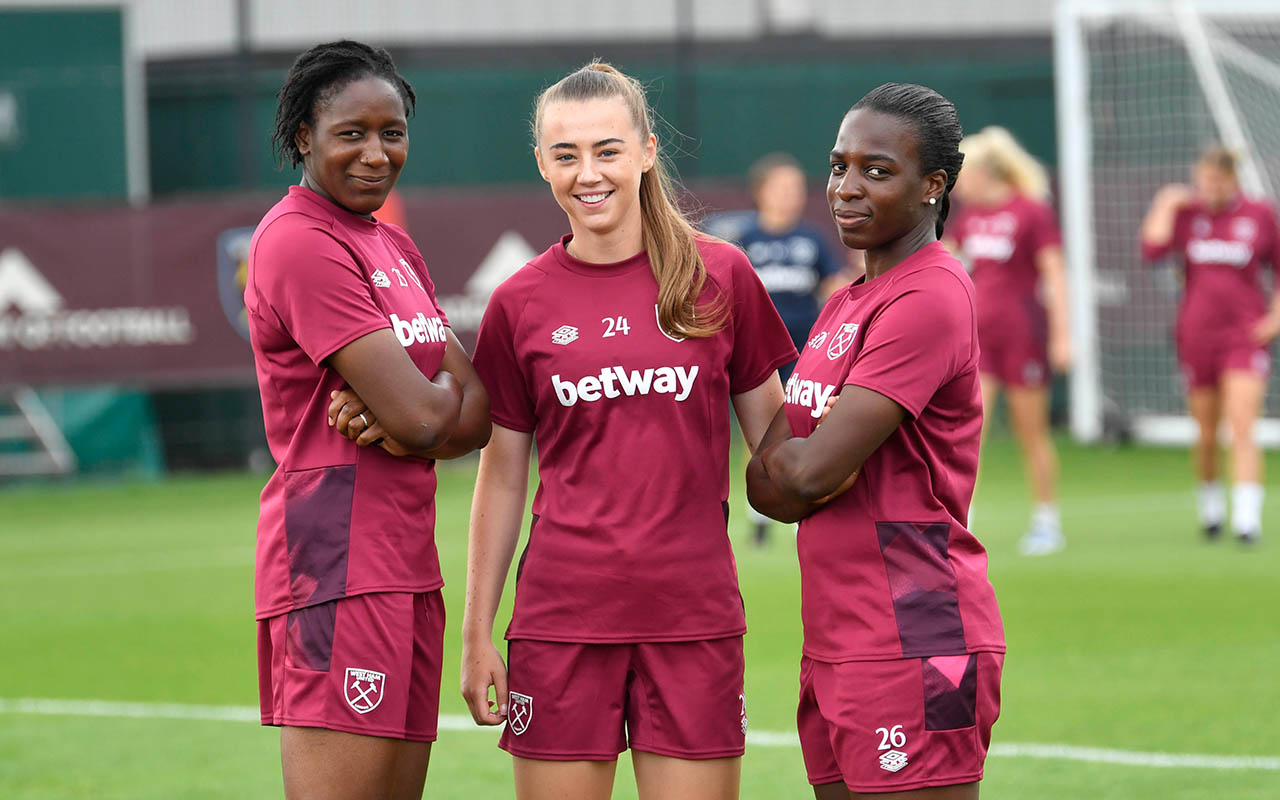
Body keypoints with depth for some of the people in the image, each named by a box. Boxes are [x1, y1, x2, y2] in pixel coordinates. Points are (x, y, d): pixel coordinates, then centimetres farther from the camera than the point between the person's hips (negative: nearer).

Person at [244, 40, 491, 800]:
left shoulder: (396, 247, 18)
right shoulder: (301, 242, -11)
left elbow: (475, 416, 12)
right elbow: (420, 417, -17)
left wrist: (402, 413, -10)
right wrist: (454, 388, 6)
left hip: (405, 564, 9)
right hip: (339, 561, -9)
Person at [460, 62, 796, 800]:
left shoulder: (720, 277, 2)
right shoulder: (521, 304, 3)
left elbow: (772, 435, 11)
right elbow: (502, 475, 10)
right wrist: (477, 632, 8)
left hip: (694, 613, 0)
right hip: (562, 616, 0)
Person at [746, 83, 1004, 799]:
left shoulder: (931, 297, -13)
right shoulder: (846, 305, 17)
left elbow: (810, 472, -18)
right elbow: (766, 485, 16)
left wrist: (779, 455, 3)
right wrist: (790, 462, -5)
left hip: (914, 650, -9)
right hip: (836, 648, 9)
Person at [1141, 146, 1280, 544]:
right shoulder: (1186, 212, 4)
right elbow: (1153, 249, -12)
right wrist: (1165, 206, -7)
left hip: (1246, 334, -2)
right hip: (1197, 336, 2)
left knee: (1242, 428, -15)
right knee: (1207, 434, 8)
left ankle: (1247, 517, -19)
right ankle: (1211, 503, 31)